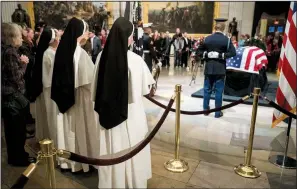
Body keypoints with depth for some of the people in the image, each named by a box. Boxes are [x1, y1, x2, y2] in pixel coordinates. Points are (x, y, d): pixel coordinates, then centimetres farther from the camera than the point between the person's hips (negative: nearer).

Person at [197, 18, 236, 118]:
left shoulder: (207, 38, 0)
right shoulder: (227, 39, -6)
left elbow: (199, 51, 2)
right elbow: (233, 53, -14)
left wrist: (207, 54, -3)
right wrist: (221, 55, -11)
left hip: (209, 68, 2)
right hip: (220, 69, -2)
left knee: (207, 89, 12)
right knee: (218, 91, 4)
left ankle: (205, 109, 21)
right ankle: (217, 112, 11)